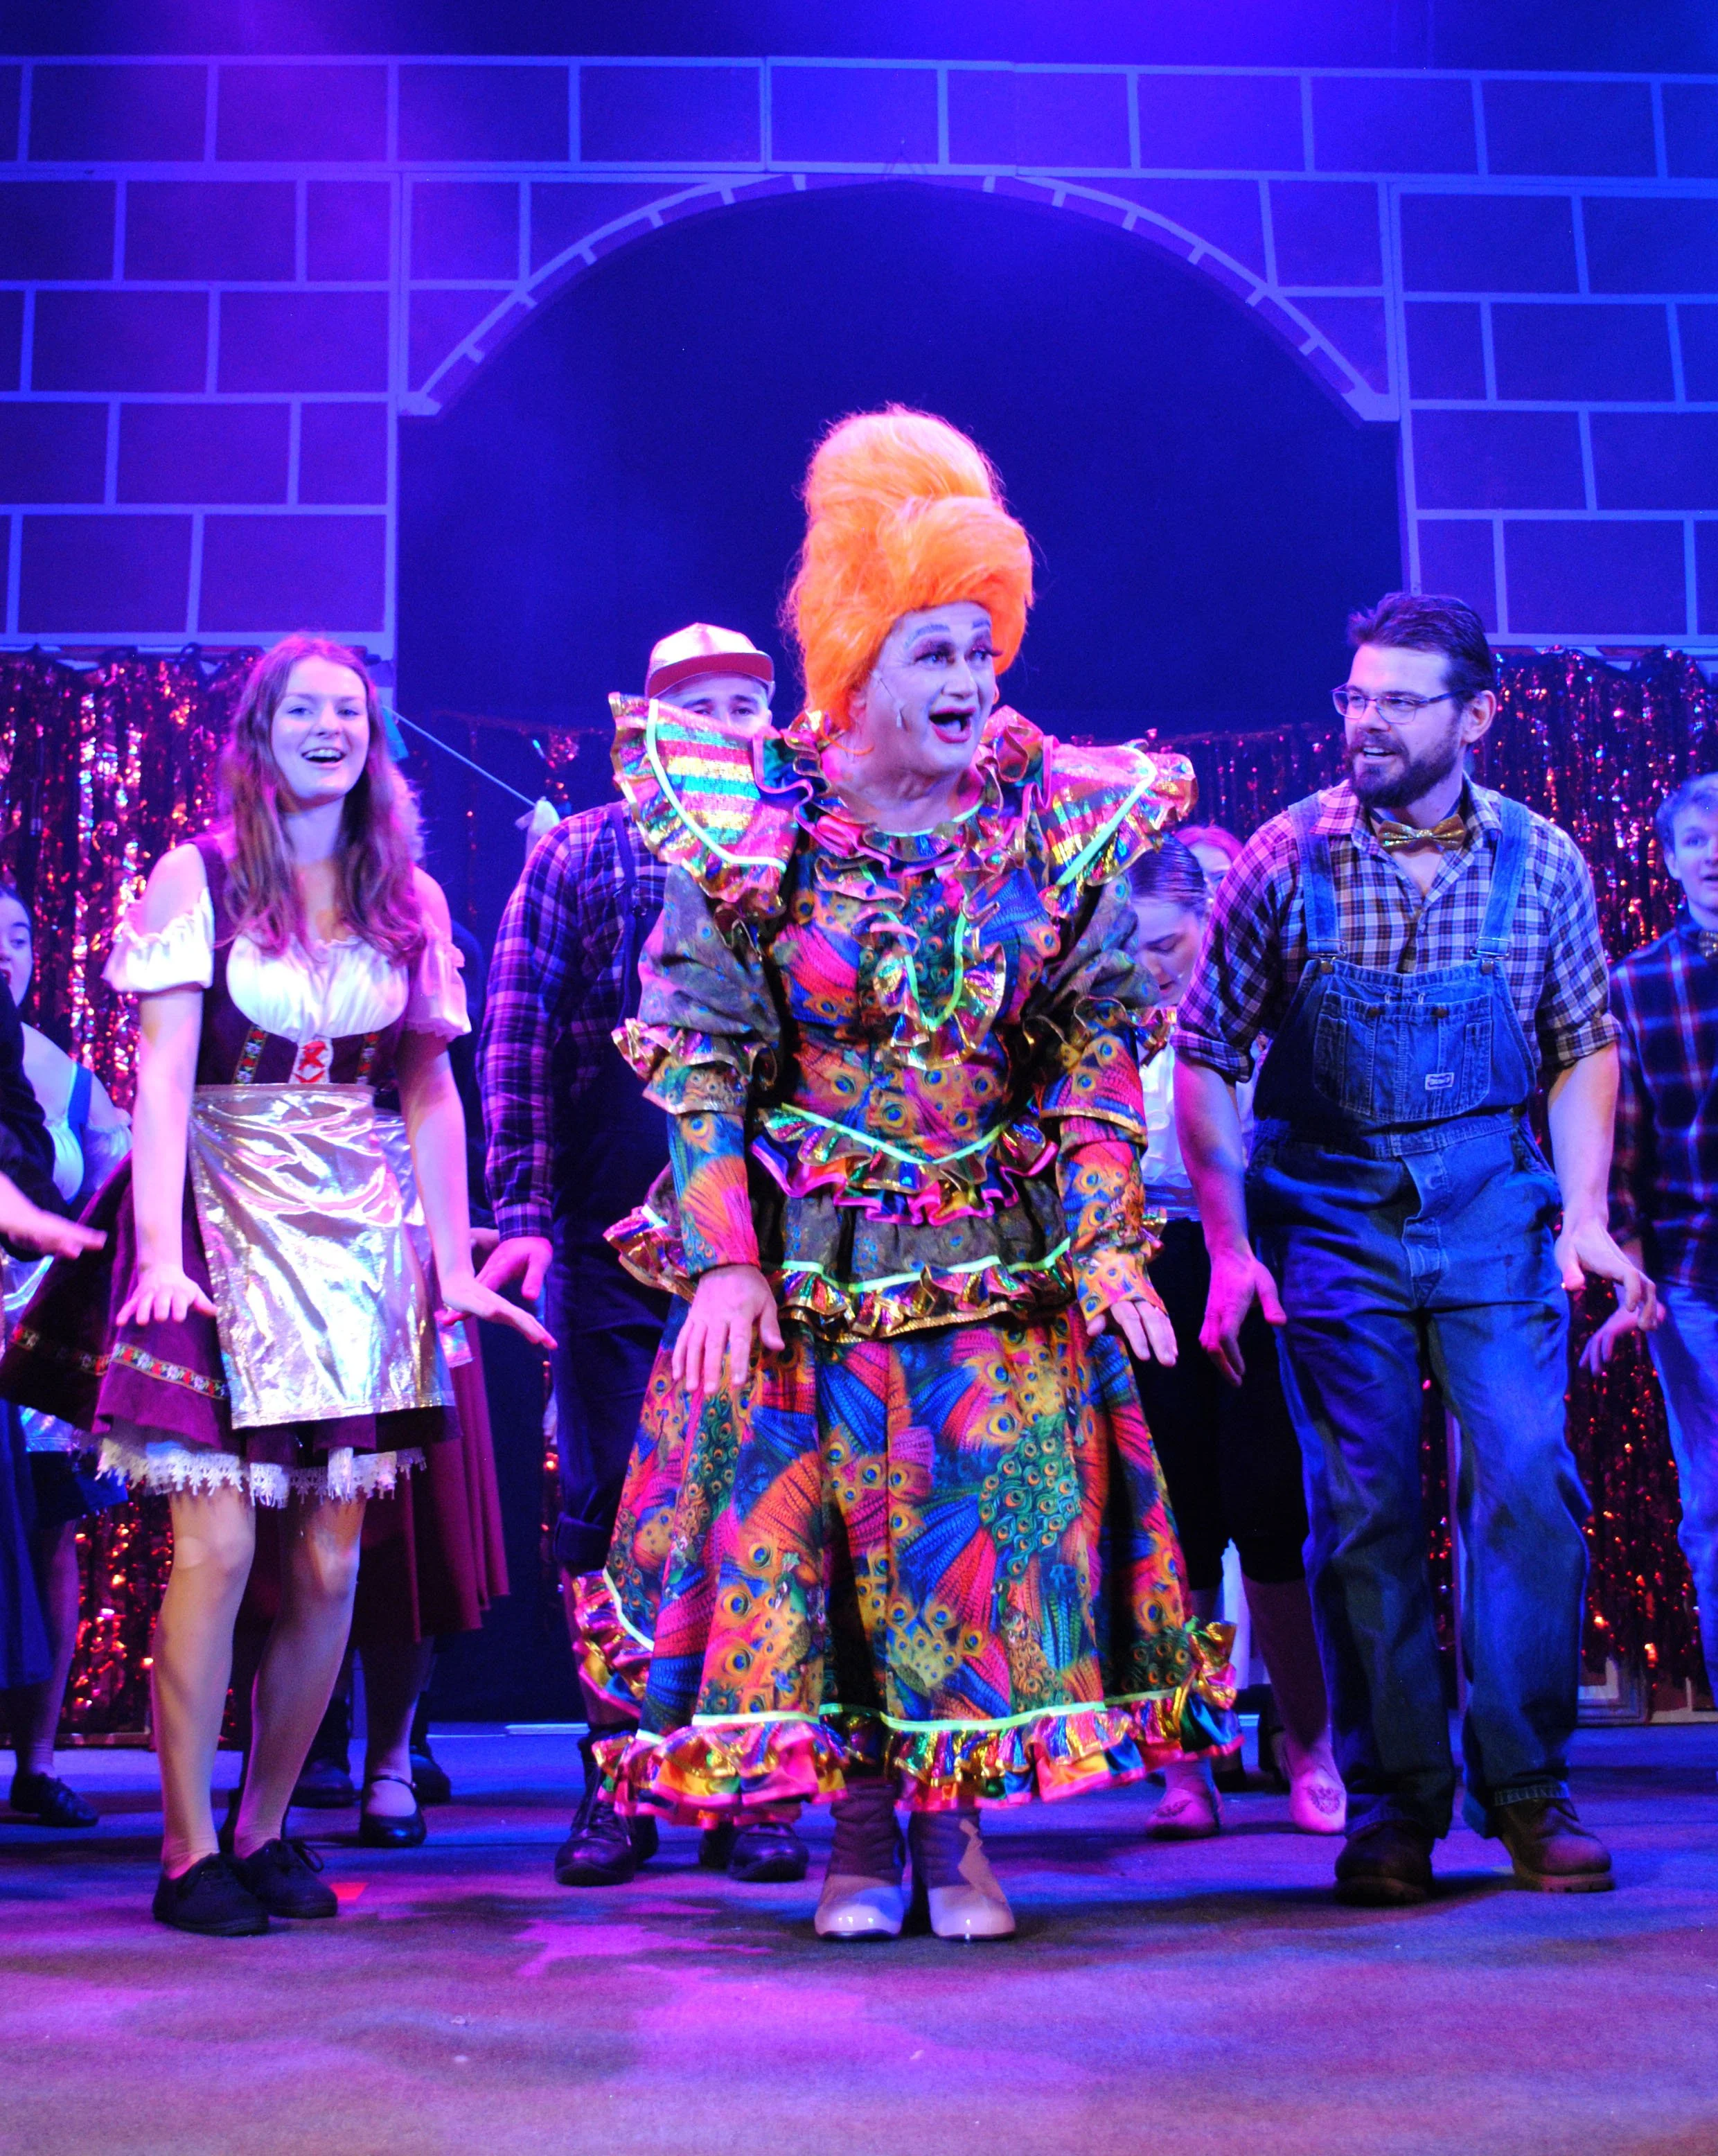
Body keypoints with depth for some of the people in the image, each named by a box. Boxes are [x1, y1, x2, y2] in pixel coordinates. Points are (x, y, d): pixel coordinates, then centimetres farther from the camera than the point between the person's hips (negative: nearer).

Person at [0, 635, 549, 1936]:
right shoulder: (197, 878, 0)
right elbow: (163, 1076, -8)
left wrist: (455, 1262, 3)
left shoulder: (412, 900, 11)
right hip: (225, 1225, -3)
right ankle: (189, 1851, 6)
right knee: (218, 1545, -8)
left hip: (363, 1240, 4)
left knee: (332, 1564, 2)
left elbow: (431, 1093, 11)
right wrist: (159, 1249, -20)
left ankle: (266, 1829, 18)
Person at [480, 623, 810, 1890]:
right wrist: (527, 1209, -7)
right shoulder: (580, 860, 7)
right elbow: (519, 1043, 2)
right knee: (607, 1512, 4)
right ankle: (618, 1779, 15)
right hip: (616, 1241, 0)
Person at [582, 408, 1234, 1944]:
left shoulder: (1059, 823, -3)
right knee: (802, 1509, 1)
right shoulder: (752, 828, -7)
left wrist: (1108, 1245, -6)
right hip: (807, 1246, -1)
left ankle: (956, 1821, 17)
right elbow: (703, 1057, -5)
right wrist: (723, 1258, -12)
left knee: (996, 1516, 1)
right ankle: (857, 1819, 18)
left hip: (1001, 1249, 1)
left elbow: (1098, 1050, 2)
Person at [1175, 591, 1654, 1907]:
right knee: (1363, 1511, 1)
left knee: (1528, 1479, -10)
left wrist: (1584, 1215, -2)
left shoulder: (1540, 859, 0)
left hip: (1495, 1212, 1)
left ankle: (1524, 1786, 7)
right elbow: (1205, 1058, 0)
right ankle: (1395, 1800, 15)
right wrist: (1228, 1245, -5)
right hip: (1332, 1217, 0)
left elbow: (1585, 1048, 10)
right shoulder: (1286, 861, -4)